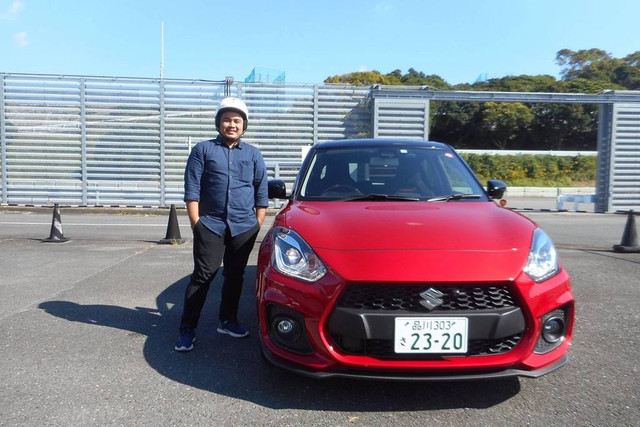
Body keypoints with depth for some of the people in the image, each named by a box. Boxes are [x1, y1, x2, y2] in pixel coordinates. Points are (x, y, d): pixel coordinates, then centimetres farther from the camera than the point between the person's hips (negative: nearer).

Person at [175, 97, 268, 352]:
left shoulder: (253, 155, 13)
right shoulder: (203, 150, 5)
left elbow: (261, 192, 12)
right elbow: (192, 189, 0)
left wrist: (257, 224, 5)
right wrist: (196, 223, -7)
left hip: (244, 228, 3)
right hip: (211, 225, -3)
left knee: (235, 276, 12)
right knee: (202, 276, -4)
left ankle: (227, 321, 27)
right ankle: (187, 328, 4)